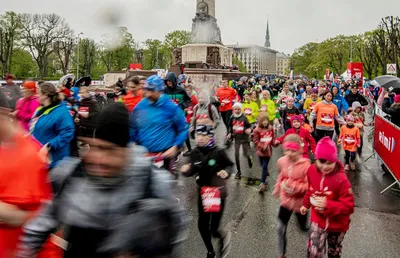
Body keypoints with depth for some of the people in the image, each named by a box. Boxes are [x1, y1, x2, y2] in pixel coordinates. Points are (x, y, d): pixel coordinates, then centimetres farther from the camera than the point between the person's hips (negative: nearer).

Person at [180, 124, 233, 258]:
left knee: (213, 228, -3)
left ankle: (223, 236, 36)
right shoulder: (195, 152, -7)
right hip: (203, 191, 4)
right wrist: (186, 170, -20)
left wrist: (226, 172, -23)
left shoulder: (218, 152, -18)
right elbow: (192, 171, 2)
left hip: (218, 191, -4)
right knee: (202, 225, 11)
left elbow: (229, 165, -2)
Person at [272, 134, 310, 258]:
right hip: (286, 200, 3)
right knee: (280, 229, 6)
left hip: (300, 203, -3)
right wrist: (277, 189, 14)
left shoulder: (305, 164, -27)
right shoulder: (282, 161, -12)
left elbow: (309, 185, -24)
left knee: (304, 228, 22)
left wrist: (292, 186, -32)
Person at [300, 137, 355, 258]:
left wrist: (327, 205, -37)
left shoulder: (341, 179, -30)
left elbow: (349, 206, -26)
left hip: (337, 223, -2)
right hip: (318, 219, 2)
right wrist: (306, 204, 13)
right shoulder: (312, 170, -15)